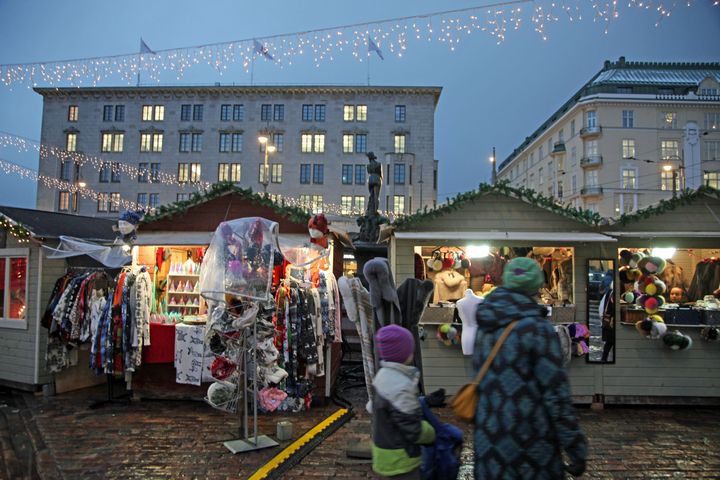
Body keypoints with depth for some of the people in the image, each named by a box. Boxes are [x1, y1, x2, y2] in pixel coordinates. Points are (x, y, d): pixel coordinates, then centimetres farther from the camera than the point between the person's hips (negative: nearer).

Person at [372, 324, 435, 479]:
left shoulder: (384, 375, 0)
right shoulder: (399, 387, -30)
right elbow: (414, 429, -24)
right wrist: (431, 435, -5)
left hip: (387, 447, 9)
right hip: (399, 457, -9)